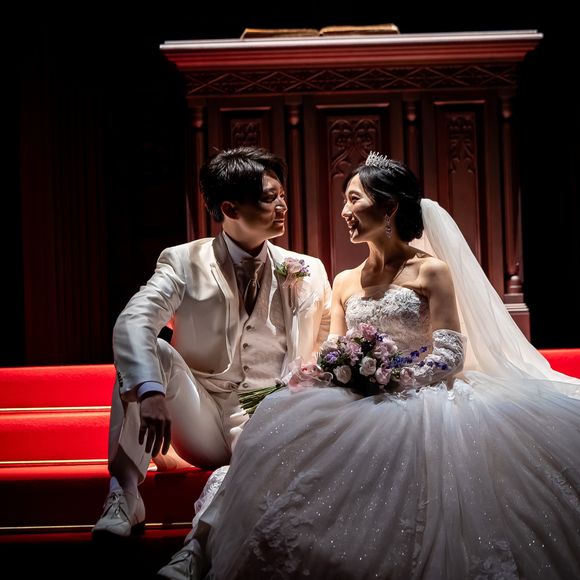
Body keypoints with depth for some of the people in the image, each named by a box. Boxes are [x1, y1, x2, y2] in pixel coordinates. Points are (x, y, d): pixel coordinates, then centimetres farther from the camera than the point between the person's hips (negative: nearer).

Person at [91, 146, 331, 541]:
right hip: (201, 419, 1)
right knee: (151, 352, -26)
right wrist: (151, 393, -37)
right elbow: (133, 323, -21)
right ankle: (124, 497, -23)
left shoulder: (305, 272, 5)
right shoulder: (184, 262, -3)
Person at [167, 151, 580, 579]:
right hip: (358, 405, 5)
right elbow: (332, 353, 15)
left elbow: (449, 355, -6)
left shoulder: (432, 270, 3)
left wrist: (392, 383, -19)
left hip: (416, 398, -4)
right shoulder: (345, 282, 20)